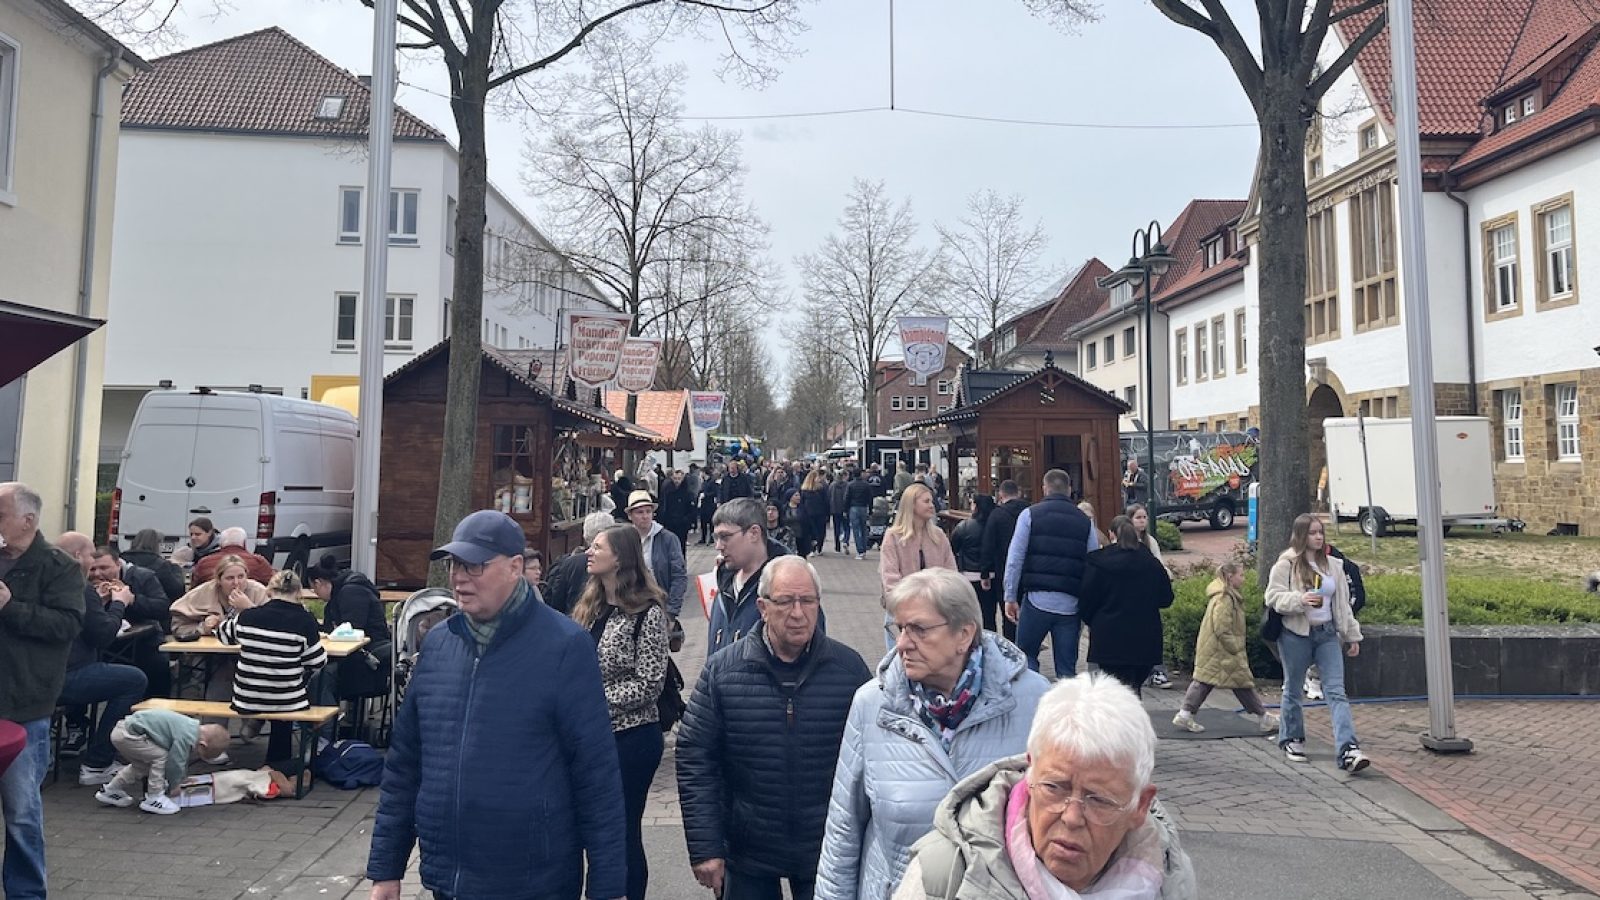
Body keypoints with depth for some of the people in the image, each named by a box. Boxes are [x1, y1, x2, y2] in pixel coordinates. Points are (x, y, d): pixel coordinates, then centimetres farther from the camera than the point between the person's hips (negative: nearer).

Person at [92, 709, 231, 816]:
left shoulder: (195, 727, 5)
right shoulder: (185, 736, -24)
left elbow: (183, 760, 19)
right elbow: (175, 764, -14)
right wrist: (172, 787, 3)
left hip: (123, 730, 10)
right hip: (126, 735, -10)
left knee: (144, 764, 22)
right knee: (160, 757, -13)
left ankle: (111, 791, 38)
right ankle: (154, 799, -4)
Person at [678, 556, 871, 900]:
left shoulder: (849, 668, -6)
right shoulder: (722, 671, -8)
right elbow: (695, 758, -7)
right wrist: (704, 848, -9)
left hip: (828, 854, 0)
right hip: (747, 854, 0)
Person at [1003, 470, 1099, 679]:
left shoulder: (1030, 514, 3)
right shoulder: (1085, 522, 11)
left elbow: (1015, 558, -3)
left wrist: (1010, 597, 1)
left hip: (1037, 599, -2)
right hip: (1071, 604, 3)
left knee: (1026, 655, 11)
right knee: (1067, 668, 10)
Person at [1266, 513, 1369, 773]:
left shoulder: (1332, 565, 12)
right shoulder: (1286, 564, -5)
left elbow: (1342, 602, 16)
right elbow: (1273, 596, -10)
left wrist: (1352, 635, 16)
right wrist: (1299, 600, -26)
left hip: (1327, 634, 4)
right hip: (1296, 635, -4)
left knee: (1336, 691, -7)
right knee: (1293, 690, 10)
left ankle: (1348, 750, -14)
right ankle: (1291, 739, 28)